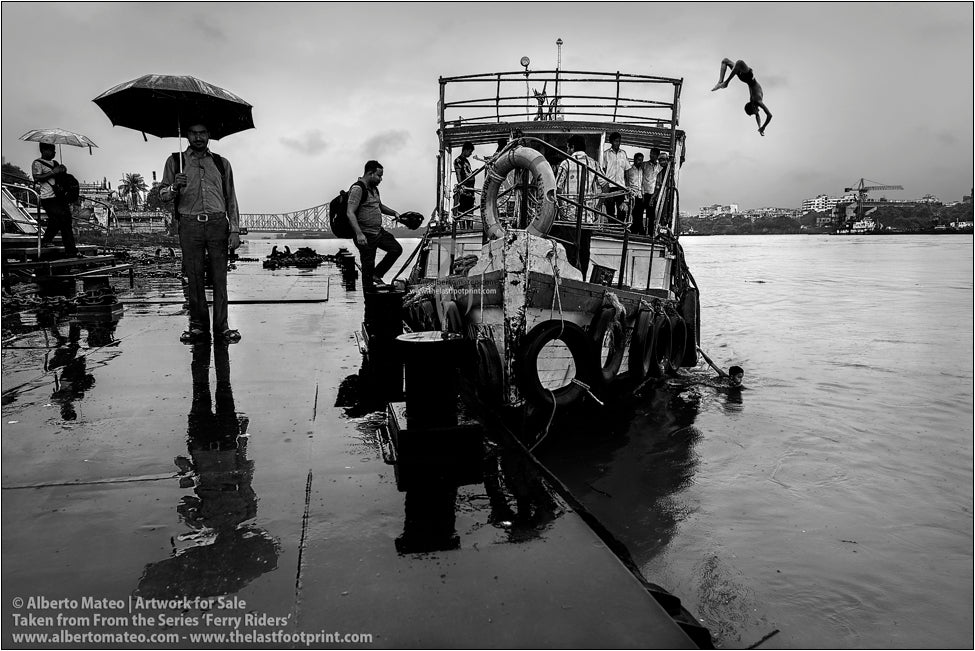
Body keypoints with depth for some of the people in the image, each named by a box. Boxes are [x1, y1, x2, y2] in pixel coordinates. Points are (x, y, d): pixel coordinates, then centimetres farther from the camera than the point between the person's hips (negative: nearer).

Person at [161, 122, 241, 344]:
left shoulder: (222, 163, 17)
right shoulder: (175, 161, 15)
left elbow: (231, 198, 14)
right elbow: (162, 194, 12)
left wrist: (235, 230, 4)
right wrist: (174, 187, -12)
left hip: (218, 224, 0)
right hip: (190, 224, 0)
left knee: (220, 277, -3)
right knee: (194, 278, -1)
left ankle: (221, 326, 0)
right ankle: (198, 326, 6)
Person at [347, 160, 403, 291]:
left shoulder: (373, 188, 13)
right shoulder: (357, 189, -16)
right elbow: (350, 213, -25)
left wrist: (393, 212, 14)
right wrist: (359, 234, -35)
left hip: (379, 231, 9)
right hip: (365, 235, -9)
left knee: (396, 249, 6)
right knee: (368, 265, -2)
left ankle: (377, 275, 15)